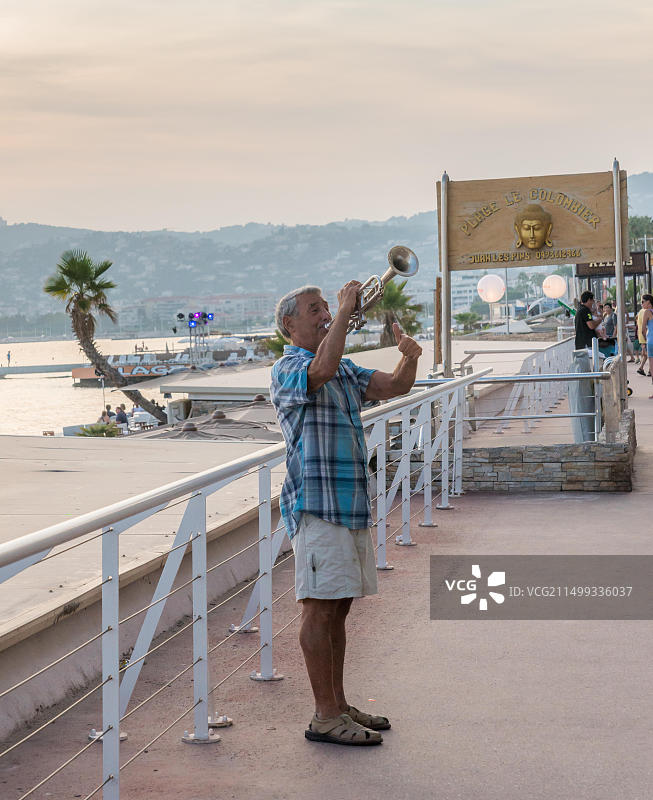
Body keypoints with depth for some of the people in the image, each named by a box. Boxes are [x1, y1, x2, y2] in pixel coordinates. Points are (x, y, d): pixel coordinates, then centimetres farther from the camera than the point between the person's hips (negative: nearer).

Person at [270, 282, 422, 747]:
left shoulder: (346, 370, 20)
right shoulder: (288, 369, -6)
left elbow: (395, 387, 13)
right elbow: (322, 370, -29)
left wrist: (409, 356, -8)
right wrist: (346, 310, -21)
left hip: (352, 503, 8)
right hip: (317, 503, -8)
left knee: (339, 607, 12)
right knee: (321, 608, -7)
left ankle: (339, 705, 19)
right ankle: (325, 717, -3)